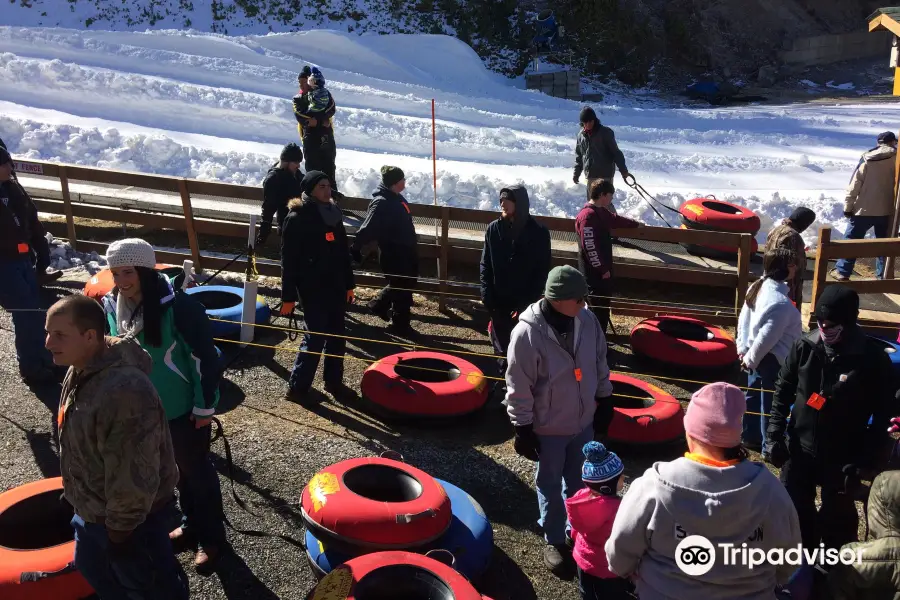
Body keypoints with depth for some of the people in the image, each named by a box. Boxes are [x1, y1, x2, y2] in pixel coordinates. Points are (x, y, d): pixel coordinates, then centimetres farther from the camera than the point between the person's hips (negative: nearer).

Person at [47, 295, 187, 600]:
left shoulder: (123, 391, -37)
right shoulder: (82, 369, -3)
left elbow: (133, 475, -31)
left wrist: (119, 528, -20)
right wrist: (85, 507, 20)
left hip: (127, 518, -9)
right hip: (92, 507, 9)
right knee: (92, 566, 32)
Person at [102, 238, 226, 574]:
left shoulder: (177, 306, -25)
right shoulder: (112, 306, -5)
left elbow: (205, 357, -20)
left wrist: (204, 406, -16)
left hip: (185, 408, -6)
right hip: (146, 408, 6)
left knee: (197, 470, 8)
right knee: (179, 469, 22)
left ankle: (213, 538, 24)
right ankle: (191, 525, 41)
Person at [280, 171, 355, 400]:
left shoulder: (333, 213, 9)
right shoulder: (297, 218, -10)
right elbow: (289, 259, -11)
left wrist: (349, 284, 14)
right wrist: (288, 296, -14)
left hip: (336, 285, 7)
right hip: (313, 287, -6)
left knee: (337, 335, 11)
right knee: (315, 336, -4)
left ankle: (334, 381, 24)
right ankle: (298, 385, 9)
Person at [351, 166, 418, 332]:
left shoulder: (396, 198, 7)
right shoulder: (381, 203, -24)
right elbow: (367, 229, -26)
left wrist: (412, 243, 27)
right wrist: (356, 248, -27)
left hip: (405, 252, 10)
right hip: (394, 254, -10)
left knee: (407, 283, 21)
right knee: (401, 287, 3)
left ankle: (379, 305, 37)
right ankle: (401, 323, 19)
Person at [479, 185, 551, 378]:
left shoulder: (538, 233, -7)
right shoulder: (494, 229, 1)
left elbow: (542, 271, -5)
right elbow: (485, 265, 6)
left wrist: (528, 302, -12)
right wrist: (487, 296, -4)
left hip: (526, 304, -3)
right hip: (499, 303, 3)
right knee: (502, 347, 12)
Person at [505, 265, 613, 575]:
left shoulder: (587, 320, -10)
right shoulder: (527, 333, -26)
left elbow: (600, 364, 6)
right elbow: (518, 387, -18)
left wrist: (604, 402, 12)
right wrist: (523, 428, -13)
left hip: (583, 421, 5)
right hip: (548, 427, -5)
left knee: (579, 482, 22)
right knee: (550, 486, 15)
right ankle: (554, 541, 35)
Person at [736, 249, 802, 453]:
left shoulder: (758, 287, 0)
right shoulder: (781, 302, -28)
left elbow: (744, 318, 8)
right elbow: (767, 337, -26)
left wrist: (743, 348, 12)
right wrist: (751, 358, -13)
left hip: (756, 355, 10)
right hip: (771, 358, -10)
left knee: (754, 396, 22)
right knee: (771, 403, 5)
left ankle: (750, 436, 38)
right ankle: (769, 447, 19)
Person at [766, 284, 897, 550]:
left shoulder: (873, 358, -15)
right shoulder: (805, 347, -7)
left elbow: (884, 413, -9)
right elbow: (783, 392, 2)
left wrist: (864, 458, -13)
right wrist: (774, 435, -4)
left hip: (843, 455, -3)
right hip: (800, 448, 3)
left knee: (838, 518, 10)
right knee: (794, 509, 15)